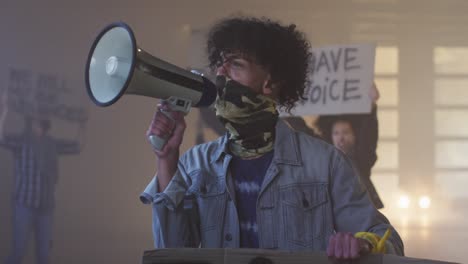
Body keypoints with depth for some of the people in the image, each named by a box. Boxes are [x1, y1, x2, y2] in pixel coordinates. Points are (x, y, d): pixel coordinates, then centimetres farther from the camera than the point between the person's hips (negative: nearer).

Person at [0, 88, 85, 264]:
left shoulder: (51, 144, 10)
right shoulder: (21, 141, -4)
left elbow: (77, 147, 21)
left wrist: (81, 123, 16)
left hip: (46, 206, 5)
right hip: (25, 205, -5)